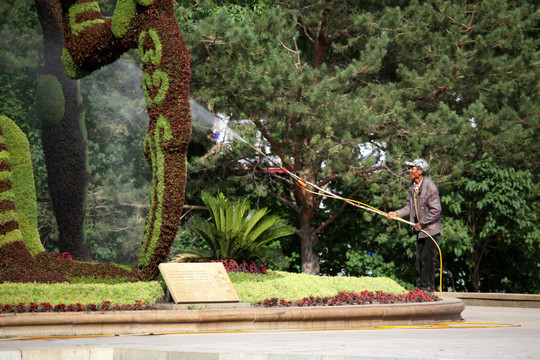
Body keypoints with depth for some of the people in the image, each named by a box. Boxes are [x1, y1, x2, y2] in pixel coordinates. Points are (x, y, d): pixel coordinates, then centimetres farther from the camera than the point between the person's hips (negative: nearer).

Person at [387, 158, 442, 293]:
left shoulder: (430, 186, -19)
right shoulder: (412, 186, 7)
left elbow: (436, 210, -21)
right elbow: (410, 206, 13)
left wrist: (421, 223, -16)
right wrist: (397, 213, -3)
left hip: (431, 229, -8)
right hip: (420, 230, 8)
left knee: (427, 259, -9)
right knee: (419, 259, 11)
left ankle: (429, 287, -1)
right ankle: (421, 287, 20)